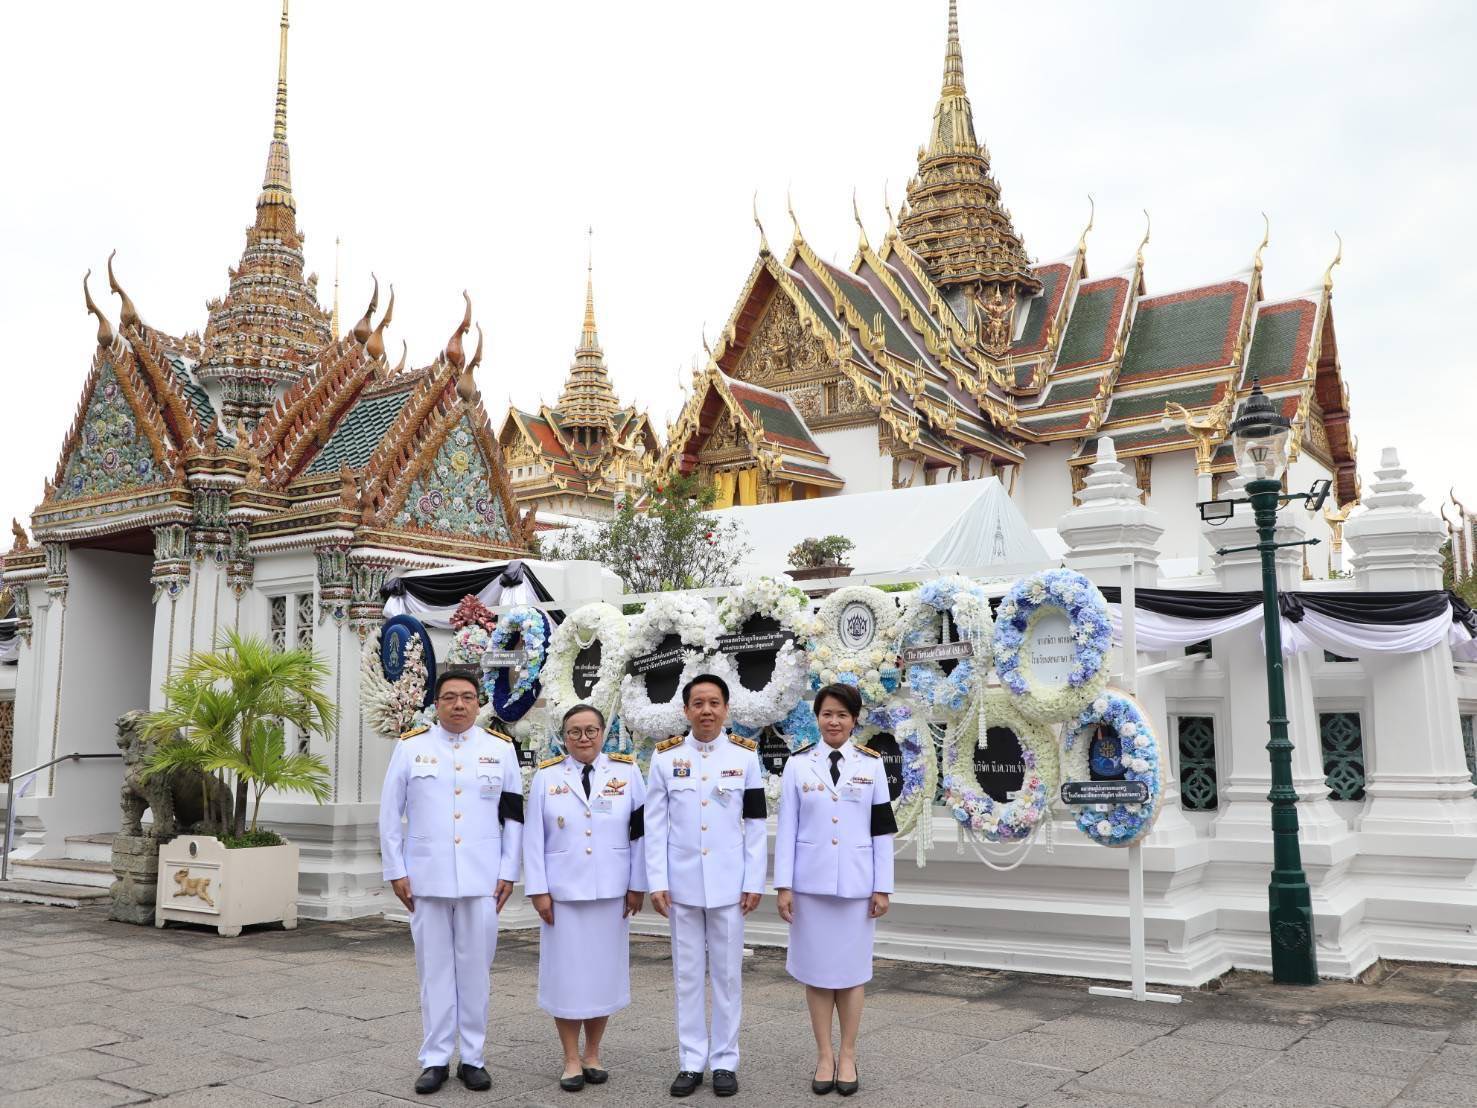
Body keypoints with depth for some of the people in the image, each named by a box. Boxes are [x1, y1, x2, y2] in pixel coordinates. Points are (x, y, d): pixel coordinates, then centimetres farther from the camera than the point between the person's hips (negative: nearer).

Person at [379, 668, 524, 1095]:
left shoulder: (501, 749, 4)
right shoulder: (410, 747, 2)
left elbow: (513, 815, 6)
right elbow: (390, 813, 5)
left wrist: (509, 872, 2)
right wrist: (396, 870, 1)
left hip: (482, 879, 0)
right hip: (426, 878, 0)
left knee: (475, 968, 5)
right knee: (434, 968, 6)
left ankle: (472, 1058, 17)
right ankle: (435, 1059, 17)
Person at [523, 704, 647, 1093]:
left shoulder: (627, 772, 1)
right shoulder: (546, 776, 1)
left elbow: (640, 832, 1)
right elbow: (533, 837, 0)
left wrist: (637, 886, -1)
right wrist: (538, 890, -5)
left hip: (611, 891, 1)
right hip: (562, 891, 0)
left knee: (603, 970, 8)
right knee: (566, 972, 4)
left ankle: (593, 1054, 22)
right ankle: (571, 1060, 15)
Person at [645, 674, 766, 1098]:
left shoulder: (745, 756, 0)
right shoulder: (666, 757, 1)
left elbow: (755, 824, 1)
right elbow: (655, 824, 1)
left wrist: (754, 882, -3)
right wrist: (657, 882, -4)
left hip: (728, 883, 0)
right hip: (682, 883, 1)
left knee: (727, 974, 7)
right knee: (687, 974, 8)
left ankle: (725, 1061, 17)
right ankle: (691, 1061, 18)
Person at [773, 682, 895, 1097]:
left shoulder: (871, 764, 2)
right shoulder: (798, 764, 0)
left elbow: (881, 830, 3)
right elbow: (786, 827, 0)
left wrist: (883, 887, 0)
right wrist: (783, 885, -5)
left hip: (856, 883, 0)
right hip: (810, 882, 0)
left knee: (852, 968, 6)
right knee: (816, 969, 6)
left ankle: (848, 1055, 19)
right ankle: (824, 1055, 18)